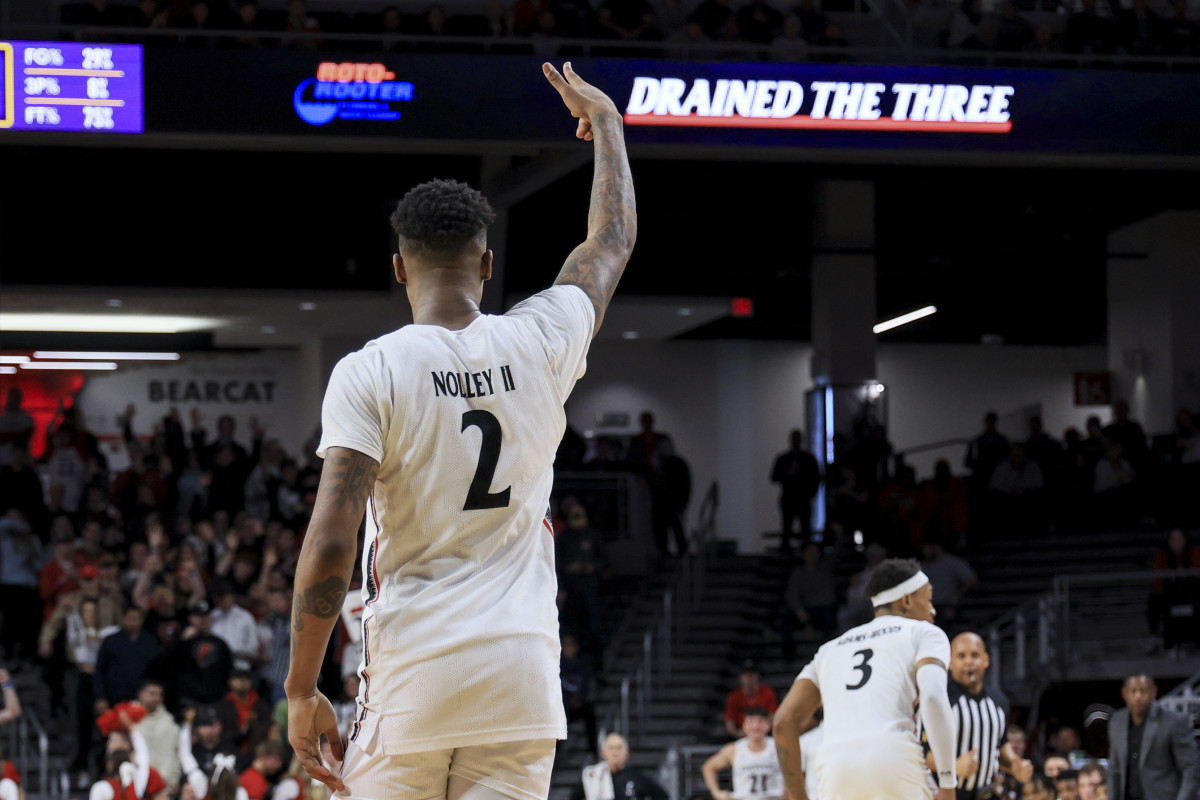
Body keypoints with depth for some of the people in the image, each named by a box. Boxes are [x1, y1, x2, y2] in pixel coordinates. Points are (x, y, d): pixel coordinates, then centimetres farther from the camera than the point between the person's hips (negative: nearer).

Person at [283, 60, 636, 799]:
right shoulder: (540, 347, 4)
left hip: (413, 679, -3)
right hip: (523, 673, 3)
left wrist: (302, 691, -5)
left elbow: (330, 544, -14)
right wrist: (603, 120, 40)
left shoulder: (368, 372, -6)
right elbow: (614, 239, 25)